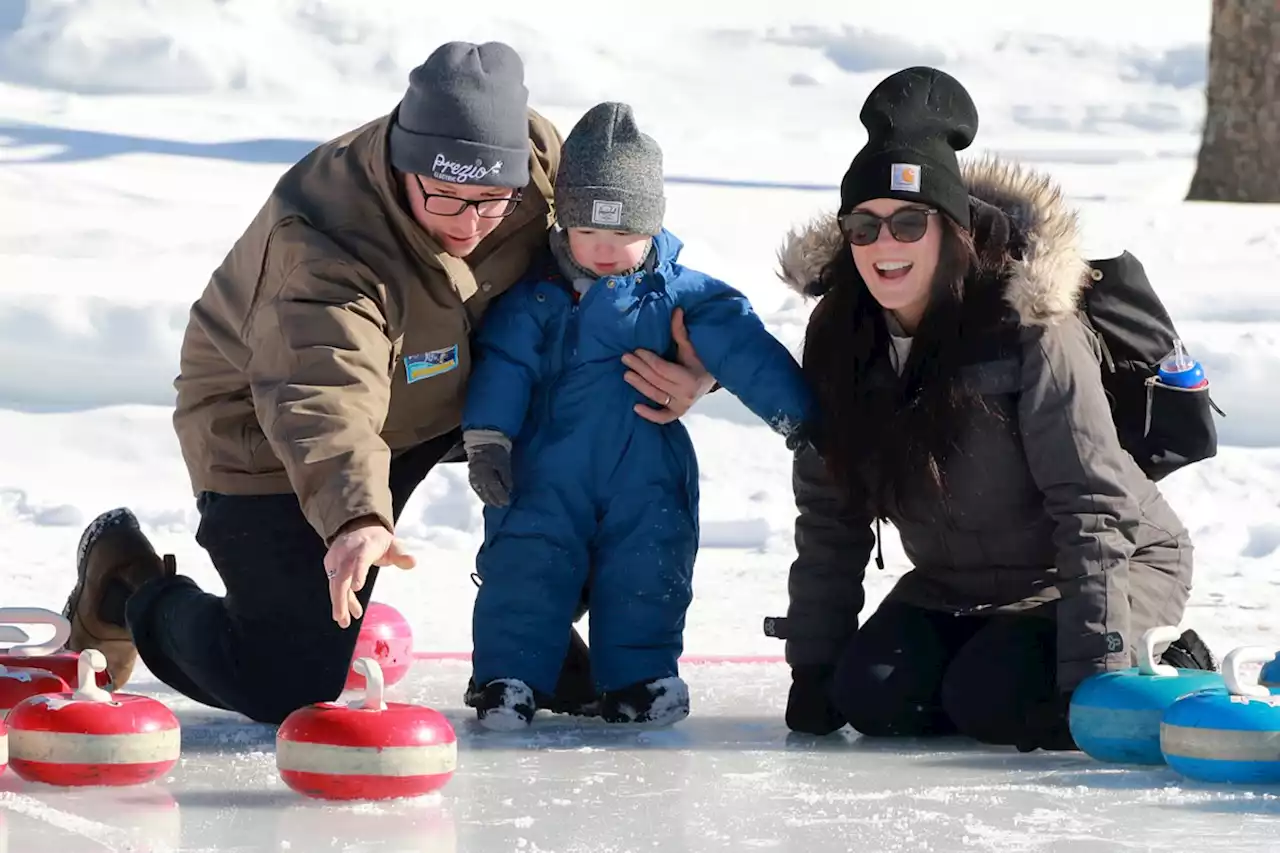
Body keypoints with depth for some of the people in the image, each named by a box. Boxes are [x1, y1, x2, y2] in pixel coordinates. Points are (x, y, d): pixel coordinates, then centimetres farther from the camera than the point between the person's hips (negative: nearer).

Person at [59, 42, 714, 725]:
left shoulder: (540, 160, -21)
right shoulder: (321, 245, -39)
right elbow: (324, 399, -52)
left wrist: (682, 364, -23)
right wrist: (355, 518, -70)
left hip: (441, 394, 6)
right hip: (267, 436, -6)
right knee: (291, 690, -10)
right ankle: (130, 588, 19)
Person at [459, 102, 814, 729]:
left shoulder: (681, 294, -2)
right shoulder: (537, 297, -1)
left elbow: (740, 347, -7)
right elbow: (503, 363, -3)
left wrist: (794, 413, -15)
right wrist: (486, 437, -13)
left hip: (645, 476, 1)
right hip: (547, 471, -1)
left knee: (648, 567, 4)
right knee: (525, 560, -7)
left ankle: (638, 675, 18)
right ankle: (508, 674, 0)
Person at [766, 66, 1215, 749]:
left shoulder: (1030, 330, -25)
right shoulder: (840, 337, -5)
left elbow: (1093, 508, -25)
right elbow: (829, 512, 1)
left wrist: (1094, 674, -29)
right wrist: (812, 666, -4)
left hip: (1109, 571, -6)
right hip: (953, 587, 6)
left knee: (993, 700, -27)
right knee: (872, 697, -15)